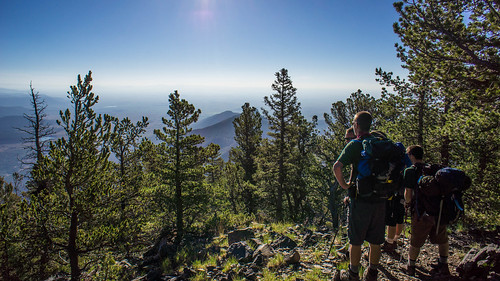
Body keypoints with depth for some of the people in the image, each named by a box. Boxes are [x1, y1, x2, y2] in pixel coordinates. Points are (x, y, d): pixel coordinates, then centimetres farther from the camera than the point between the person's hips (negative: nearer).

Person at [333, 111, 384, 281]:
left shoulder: (354, 145, -11)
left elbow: (337, 168, -23)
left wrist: (344, 185, -9)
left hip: (360, 200, -5)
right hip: (380, 200, 5)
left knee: (355, 241, 9)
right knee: (375, 241, 16)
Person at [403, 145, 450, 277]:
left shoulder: (410, 171, -7)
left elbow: (408, 193, -9)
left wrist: (408, 203, 10)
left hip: (422, 212, -5)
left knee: (415, 242, 10)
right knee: (442, 240, 23)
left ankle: (410, 267, 25)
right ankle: (443, 266, 36)